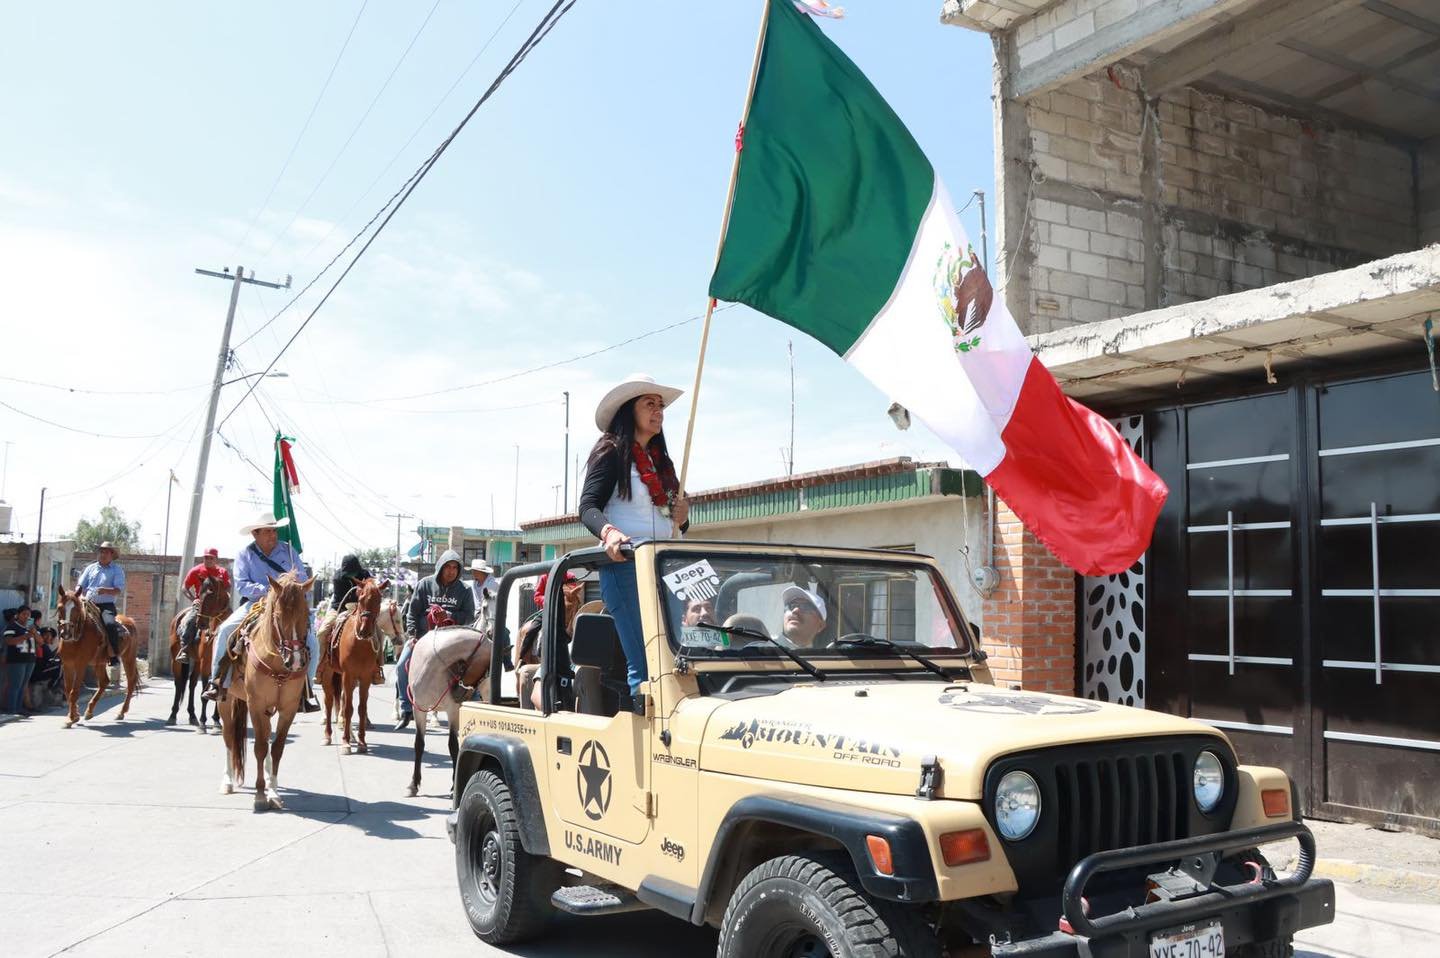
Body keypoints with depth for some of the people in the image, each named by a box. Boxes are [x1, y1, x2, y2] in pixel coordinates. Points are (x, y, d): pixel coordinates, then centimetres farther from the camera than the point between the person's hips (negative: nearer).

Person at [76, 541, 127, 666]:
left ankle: (114, 655, -25)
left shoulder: (117, 570, 4)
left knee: (110, 624, -29)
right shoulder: (91, 567, 17)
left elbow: (120, 590, -7)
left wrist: (105, 590, -24)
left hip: (106, 605, -5)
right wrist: (81, 595, -5)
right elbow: (80, 585, 16)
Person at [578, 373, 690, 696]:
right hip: (623, 564, -7)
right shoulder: (611, 453, 2)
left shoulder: (661, 461, 23)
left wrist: (681, 517, 3)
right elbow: (588, 507, -9)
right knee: (643, 664, -13)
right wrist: (608, 532, -29)